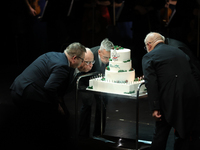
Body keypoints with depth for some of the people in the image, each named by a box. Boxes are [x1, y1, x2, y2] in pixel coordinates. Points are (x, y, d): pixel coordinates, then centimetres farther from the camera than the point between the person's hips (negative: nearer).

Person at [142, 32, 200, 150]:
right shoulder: (179, 52, 19)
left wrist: (155, 108, -11)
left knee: (161, 133, 8)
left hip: (170, 99, -5)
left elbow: (151, 84, -10)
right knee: (184, 134, 15)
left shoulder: (149, 57, 1)